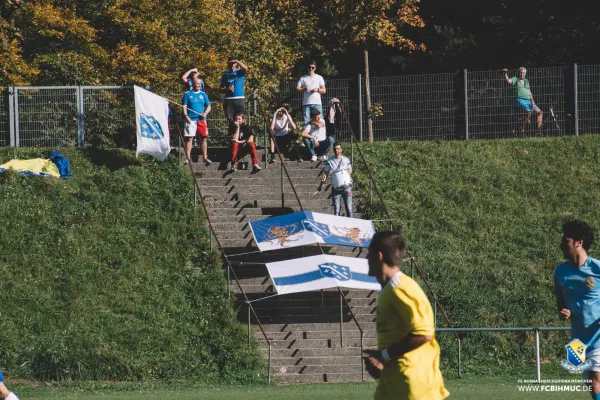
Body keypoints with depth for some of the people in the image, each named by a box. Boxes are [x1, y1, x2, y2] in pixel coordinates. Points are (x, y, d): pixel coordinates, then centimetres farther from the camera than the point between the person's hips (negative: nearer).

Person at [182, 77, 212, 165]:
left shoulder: (203, 95, 12)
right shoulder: (187, 94, 5)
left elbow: (208, 106, 13)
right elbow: (184, 107, 2)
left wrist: (205, 113, -7)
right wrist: (186, 116, -12)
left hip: (201, 119, 2)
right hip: (191, 120, -2)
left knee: (204, 138, 0)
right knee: (189, 138, -3)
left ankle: (205, 157, 4)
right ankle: (188, 157, 0)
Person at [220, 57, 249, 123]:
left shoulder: (239, 72, 6)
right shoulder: (225, 75, 13)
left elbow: (245, 68, -17)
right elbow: (221, 88, 12)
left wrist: (237, 61, -15)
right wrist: (228, 89, -8)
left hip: (239, 99, -2)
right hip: (228, 99, 2)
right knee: (230, 119, -2)